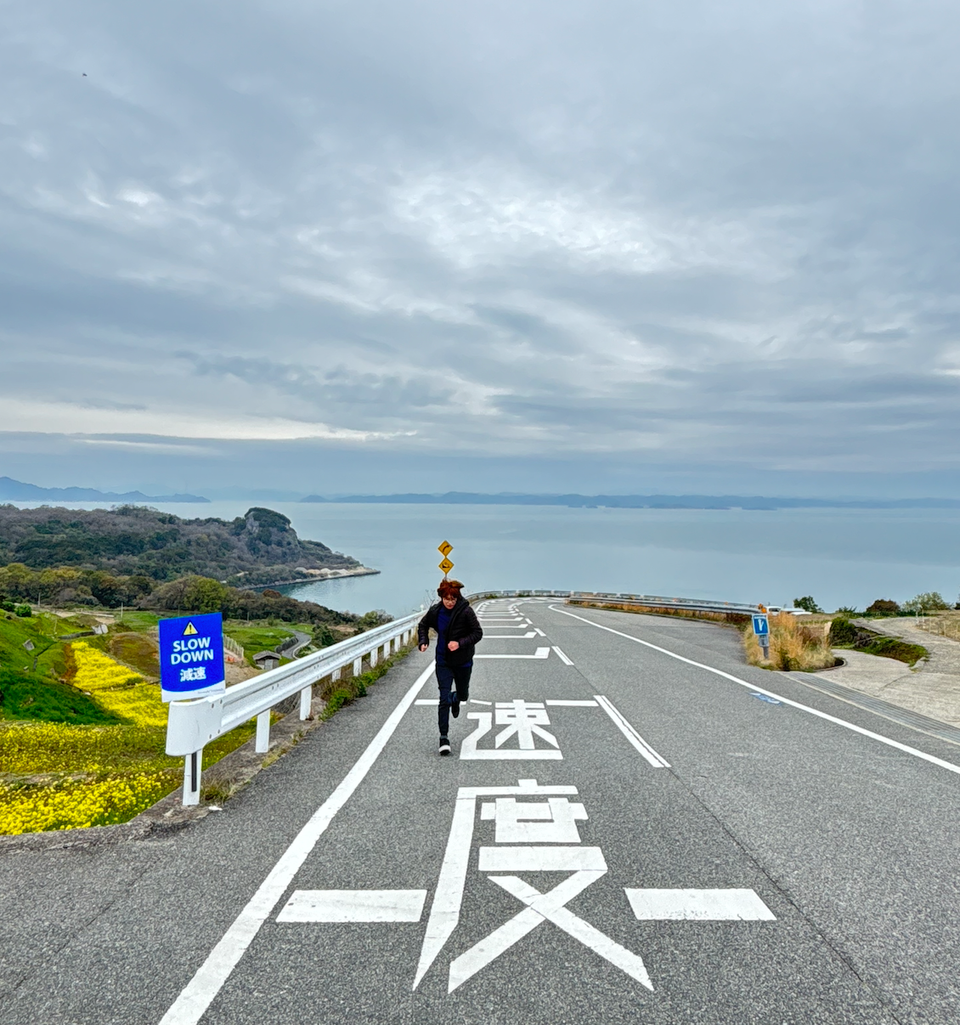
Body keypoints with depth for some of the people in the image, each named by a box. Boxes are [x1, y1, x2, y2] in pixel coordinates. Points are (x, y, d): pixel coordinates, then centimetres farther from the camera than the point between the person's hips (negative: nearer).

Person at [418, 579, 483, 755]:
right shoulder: (435, 611, -7)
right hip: (443, 662, 1)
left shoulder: (466, 611, -17)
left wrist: (460, 643, -26)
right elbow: (423, 626, 11)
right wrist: (424, 641, -6)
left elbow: (478, 633, -12)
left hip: (463, 661, -1)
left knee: (463, 695, 18)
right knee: (444, 699, -7)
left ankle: (456, 698, 56)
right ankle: (444, 737, 1)